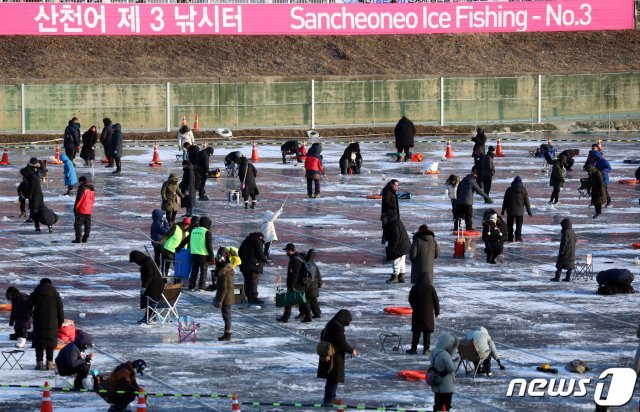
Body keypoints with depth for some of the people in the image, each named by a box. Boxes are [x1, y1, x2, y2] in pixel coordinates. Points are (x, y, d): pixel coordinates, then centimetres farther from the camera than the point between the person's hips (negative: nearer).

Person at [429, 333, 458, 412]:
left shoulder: (434, 352, 5)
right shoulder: (444, 354, -24)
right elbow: (452, 368, -22)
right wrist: (453, 363, -1)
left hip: (436, 386, 9)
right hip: (446, 387, -9)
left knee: (437, 405, 15)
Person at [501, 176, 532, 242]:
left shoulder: (509, 189, -2)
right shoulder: (523, 190, -4)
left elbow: (505, 201, 2)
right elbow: (526, 201, 0)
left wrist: (503, 210, 11)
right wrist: (529, 211, 8)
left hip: (510, 211, 1)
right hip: (520, 211, -1)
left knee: (510, 225, 10)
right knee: (519, 225, 7)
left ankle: (510, 238, 9)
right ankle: (518, 237, 1)